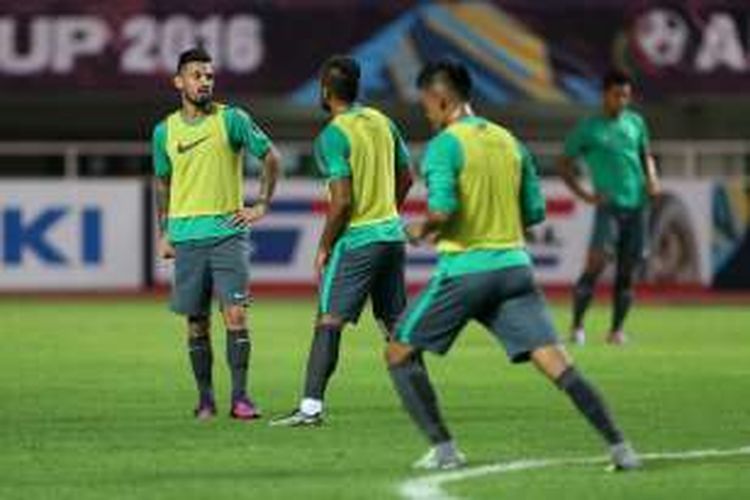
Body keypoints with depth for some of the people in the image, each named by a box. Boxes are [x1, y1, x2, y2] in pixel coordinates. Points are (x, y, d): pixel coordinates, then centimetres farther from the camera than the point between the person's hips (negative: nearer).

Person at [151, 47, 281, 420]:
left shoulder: (232, 120, -1)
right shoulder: (165, 131, 7)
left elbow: (270, 158, 6)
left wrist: (261, 205, 1)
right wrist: (164, 232, 15)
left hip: (228, 232, -2)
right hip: (187, 236, 2)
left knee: (235, 313, -11)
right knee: (197, 323, 4)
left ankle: (240, 396, -8)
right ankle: (205, 399, 12)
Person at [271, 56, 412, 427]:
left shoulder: (333, 136, -14)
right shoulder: (382, 122, 9)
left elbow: (342, 200, -19)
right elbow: (405, 177, 17)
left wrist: (324, 248, -8)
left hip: (357, 240, -7)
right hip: (392, 234, 7)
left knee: (328, 322, -6)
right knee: (395, 323, 15)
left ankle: (311, 407, -11)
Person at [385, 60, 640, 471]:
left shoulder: (444, 145, -7)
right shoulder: (509, 142, 13)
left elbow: (442, 209, -21)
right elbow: (535, 211, 15)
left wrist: (421, 230, 0)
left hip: (464, 270, -5)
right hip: (513, 264, 5)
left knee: (400, 353, 11)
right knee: (554, 359, -1)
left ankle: (443, 449, 3)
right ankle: (618, 446, -12)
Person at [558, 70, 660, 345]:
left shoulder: (635, 122, 12)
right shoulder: (588, 128, 1)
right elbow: (564, 165, 5)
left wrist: (652, 178, 5)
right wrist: (584, 194, -6)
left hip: (636, 206, 4)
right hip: (609, 206, -4)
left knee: (627, 270, 5)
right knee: (596, 263, -17)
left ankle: (617, 330, 13)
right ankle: (577, 326, -10)